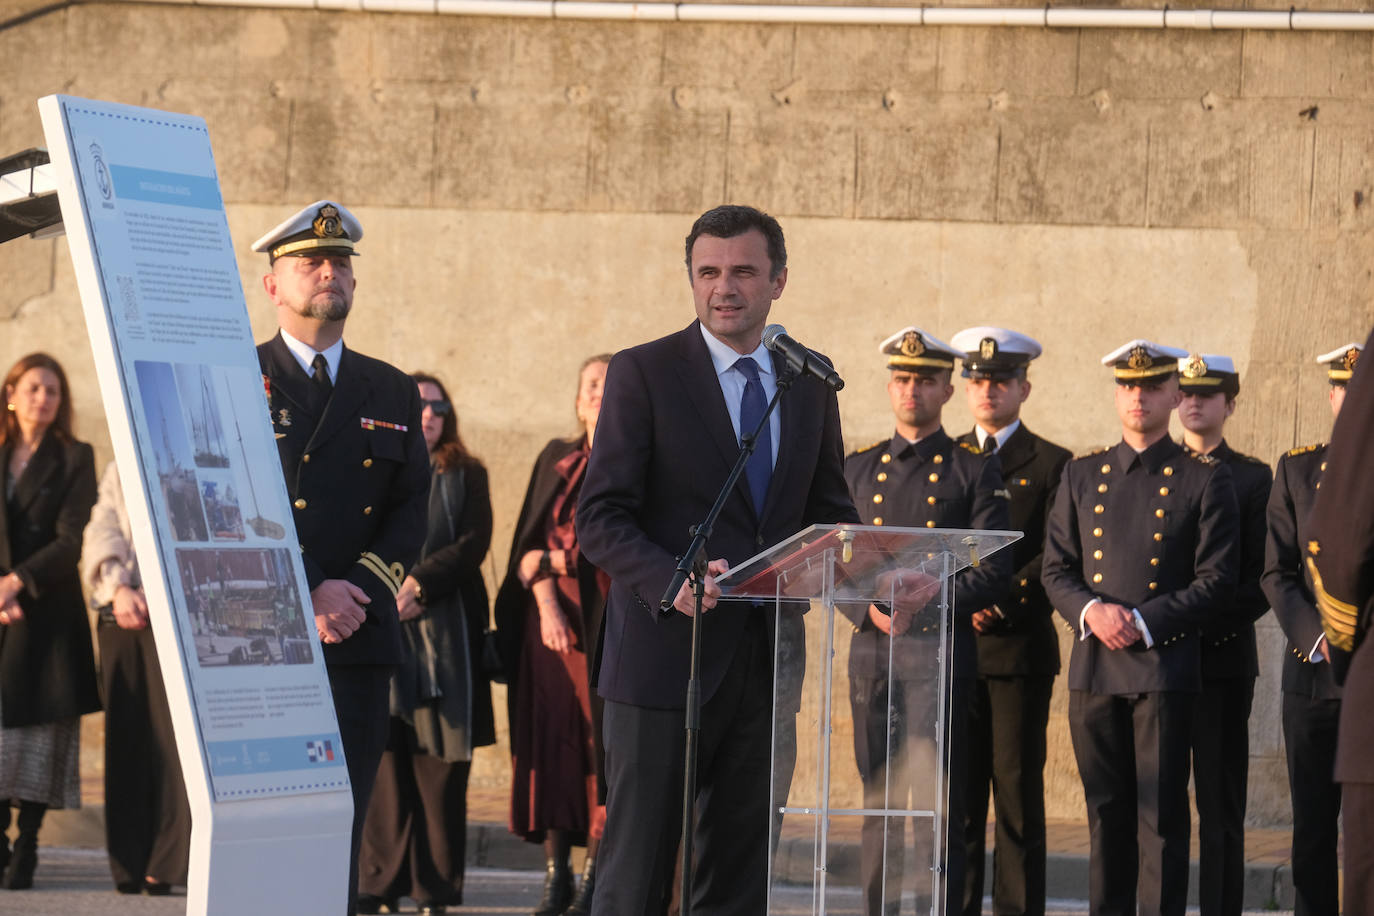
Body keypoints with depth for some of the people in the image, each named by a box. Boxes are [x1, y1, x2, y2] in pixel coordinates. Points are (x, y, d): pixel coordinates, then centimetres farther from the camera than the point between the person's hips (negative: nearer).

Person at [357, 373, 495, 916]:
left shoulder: (465, 476, 14)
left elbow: (473, 544, 1)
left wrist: (418, 584, -11)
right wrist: (387, 595, -12)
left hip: (445, 636, 1)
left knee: (440, 761, -3)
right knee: (384, 758, -6)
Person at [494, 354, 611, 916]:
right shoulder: (556, 460, 14)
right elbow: (528, 548, 7)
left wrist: (562, 558, -4)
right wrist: (546, 602, -8)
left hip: (614, 617, -2)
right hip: (552, 612, 3)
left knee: (604, 737, -8)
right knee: (553, 736, -4)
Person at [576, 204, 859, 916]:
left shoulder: (809, 386, 13)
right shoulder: (642, 374, -3)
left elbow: (830, 512, 20)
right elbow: (600, 519, -7)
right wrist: (671, 582, -25)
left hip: (765, 662, 5)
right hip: (666, 658, -5)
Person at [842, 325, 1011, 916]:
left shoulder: (975, 470, 4)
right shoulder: (859, 469, 15)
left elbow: (994, 571, -3)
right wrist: (869, 610, -7)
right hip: (873, 654, 4)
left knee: (938, 803, -7)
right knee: (878, 805, 6)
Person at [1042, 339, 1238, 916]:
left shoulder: (1204, 480, 1)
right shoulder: (1082, 476, 13)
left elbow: (1217, 580, -3)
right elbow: (1056, 569, 10)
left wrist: (1144, 623, -12)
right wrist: (1091, 611, -10)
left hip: (1166, 667, -3)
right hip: (1094, 667, 4)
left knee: (1162, 813, -5)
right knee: (1105, 810, 7)